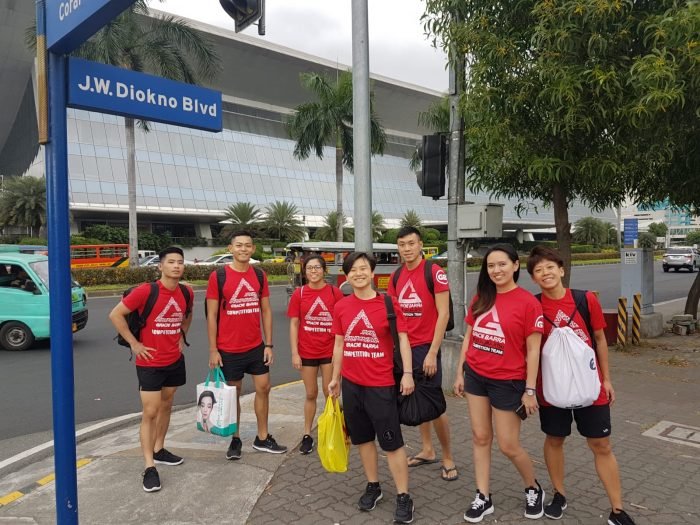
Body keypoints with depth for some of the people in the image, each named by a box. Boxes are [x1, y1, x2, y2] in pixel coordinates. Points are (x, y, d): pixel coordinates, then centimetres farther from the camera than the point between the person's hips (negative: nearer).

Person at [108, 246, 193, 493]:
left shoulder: (186, 292, -2)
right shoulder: (146, 291, -19)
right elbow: (115, 315, -14)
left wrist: (182, 336, 9)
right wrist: (134, 344, -14)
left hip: (175, 360, 6)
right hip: (150, 362, -6)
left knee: (166, 405, 18)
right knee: (150, 413, -4)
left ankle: (159, 450, 35)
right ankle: (149, 467, 4)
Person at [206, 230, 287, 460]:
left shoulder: (259, 275, 3)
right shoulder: (218, 276, -9)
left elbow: (266, 311, 6)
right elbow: (211, 315, -7)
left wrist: (268, 344, 1)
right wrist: (213, 350, -10)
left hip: (256, 347, 4)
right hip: (229, 349, -4)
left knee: (263, 388, 9)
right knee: (233, 394, 9)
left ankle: (262, 438, 24)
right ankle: (235, 440, 25)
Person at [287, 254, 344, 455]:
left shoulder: (335, 292, -5)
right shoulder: (299, 294, -3)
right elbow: (294, 324, -1)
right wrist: (295, 353, -6)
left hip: (330, 351, -1)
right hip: (307, 352, 1)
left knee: (330, 393, 8)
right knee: (311, 394, 12)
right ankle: (307, 435, 24)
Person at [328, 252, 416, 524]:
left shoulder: (388, 303, -8)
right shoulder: (341, 307, 2)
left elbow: (403, 339, -5)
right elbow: (339, 344, 10)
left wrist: (407, 373, -13)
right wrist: (335, 378, 12)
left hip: (381, 385, -4)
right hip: (351, 384, 4)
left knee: (392, 443, 3)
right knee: (363, 438, 16)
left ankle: (403, 497, 16)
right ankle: (373, 487, 34)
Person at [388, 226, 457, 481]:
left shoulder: (434, 272, -11)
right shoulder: (396, 277, 7)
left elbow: (443, 314, -12)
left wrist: (432, 353, -16)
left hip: (426, 347, -5)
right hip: (404, 347, 6)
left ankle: (448, 458, 15)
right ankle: (427, 450, 27)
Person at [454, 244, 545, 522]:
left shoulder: (528, 302, -11)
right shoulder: (480, 299, 4)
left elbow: (533, 350, -10)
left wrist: (530, 390, -10)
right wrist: (460, 373, 9)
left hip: (508, 381, -5)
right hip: (476, 376, 5)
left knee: (509, 445, 5)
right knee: (480, 437, 11)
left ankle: (534, 489, 33)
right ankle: (483, 498, 25)